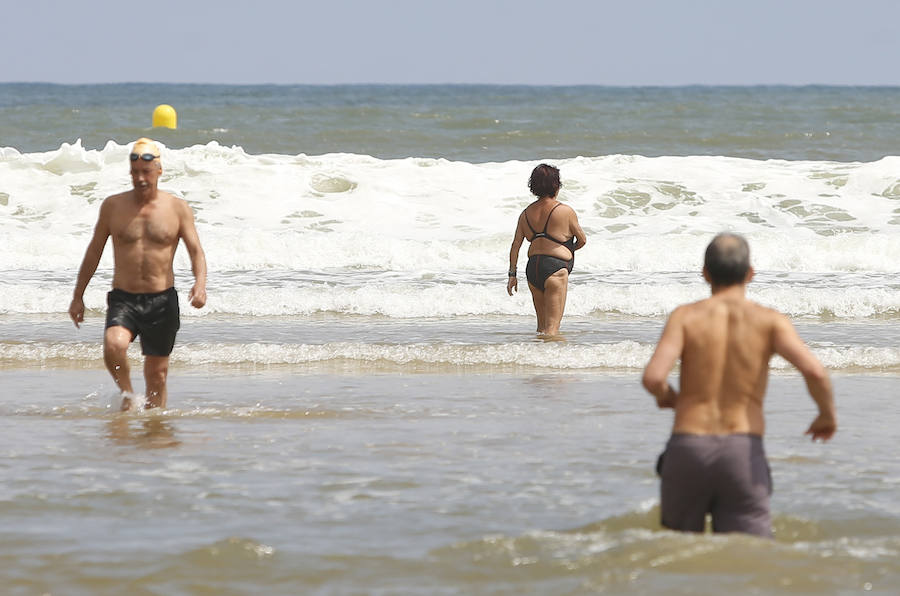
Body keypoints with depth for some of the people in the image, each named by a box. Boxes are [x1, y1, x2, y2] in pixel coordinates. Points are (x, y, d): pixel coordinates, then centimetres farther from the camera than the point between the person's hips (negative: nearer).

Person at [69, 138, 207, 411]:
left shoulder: (177, 209, 2)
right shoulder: (113, 206, 3)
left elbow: (196, 250, 0)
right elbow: (94, 251, 11)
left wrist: (200, 284, -20)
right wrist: (78, 296, 12)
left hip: (162, 301, 0)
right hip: (123, 298, 0)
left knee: (157, 373, 5)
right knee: (114, 345, -28)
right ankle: (127, 393, -1)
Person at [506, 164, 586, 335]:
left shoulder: (526, 213, 9)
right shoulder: (565, 211, -6)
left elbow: (515, 245, 7)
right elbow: (582, 240, 5)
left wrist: (512, 274, 12)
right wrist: (569, 250, 26)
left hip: (532, 269, 6)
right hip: (555, 268, -6)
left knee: (543, 325, 19)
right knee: (552, 328, -10)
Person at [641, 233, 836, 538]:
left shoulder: (686, 316, 2)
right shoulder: (769, 321, 2)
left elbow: (653, 377, -11)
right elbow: (814, 371, -12)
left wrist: (666, 396, 13)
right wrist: (828, 414, 8)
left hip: (688, 448, 1)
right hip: (743, 454, 0)